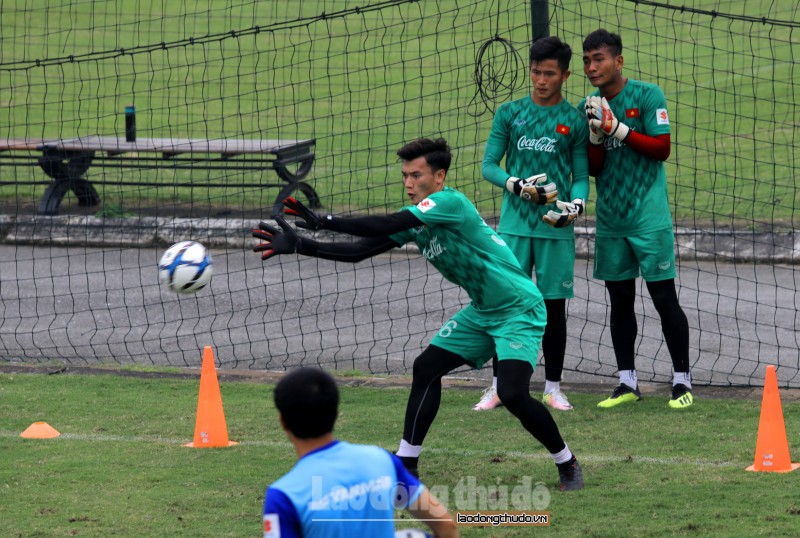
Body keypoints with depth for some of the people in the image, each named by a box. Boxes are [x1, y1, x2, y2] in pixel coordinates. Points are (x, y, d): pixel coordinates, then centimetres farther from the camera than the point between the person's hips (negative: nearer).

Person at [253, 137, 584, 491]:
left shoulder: (450, 203, -23)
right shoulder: (414, 219, 4)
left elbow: (386, 225, -31)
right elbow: (360, 250, 2)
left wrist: (323, 221, -28)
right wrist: (298, 246, -6)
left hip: (519, 309, -9)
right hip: (481, 311, 9)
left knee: (512, 393, -21)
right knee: (426, 368, 3)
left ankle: (567, 463, 0)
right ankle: (406, 465, 14)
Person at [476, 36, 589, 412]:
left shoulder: (574, 121, 5)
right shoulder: (509, 113, 6)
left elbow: (581, 175, 7)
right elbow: (489, 165, 5)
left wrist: (576, 204, -14)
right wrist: (514, 184, -15)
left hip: (556, 226, 0)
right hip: (514, 222, 0)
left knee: (553, 307, 5)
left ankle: (553, 387, 14)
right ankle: (498, 386, 8)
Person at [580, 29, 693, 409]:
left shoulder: (648, 96, -7)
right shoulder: (588, 107, 8)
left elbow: (662, 149, -12)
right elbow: (593, 168, 7)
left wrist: (618, 128, -17)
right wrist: (596, 133, -11)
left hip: (648, 217, -5)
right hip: (610, 220, 5)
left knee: (664, 298, -4)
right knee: (620, 301, 8)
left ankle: (682, 381, 3)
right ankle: (627, 383, 14)